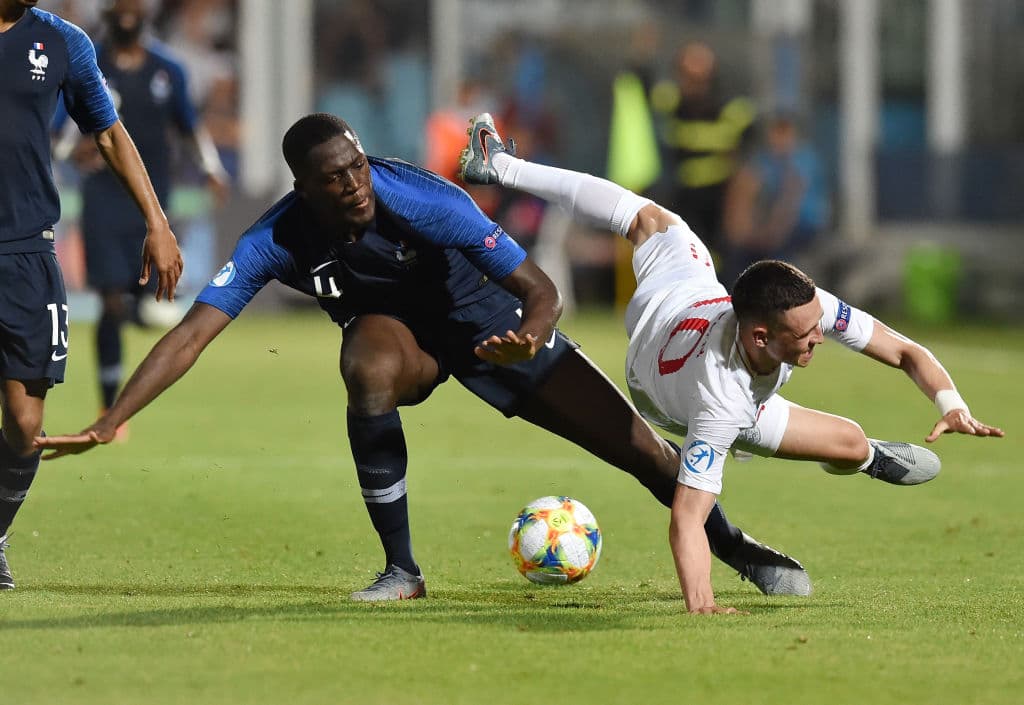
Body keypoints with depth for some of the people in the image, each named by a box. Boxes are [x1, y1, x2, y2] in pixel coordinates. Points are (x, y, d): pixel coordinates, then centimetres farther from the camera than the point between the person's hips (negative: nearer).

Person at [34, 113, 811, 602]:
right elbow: (193, 332, -32)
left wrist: (528, 338, -53)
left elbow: (537, 287, -30)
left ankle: (737, 547, 22)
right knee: (369, 372, -37)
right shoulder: (279, 239, -29)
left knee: (637, 444, -7)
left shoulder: (425, 200, -34)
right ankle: (402, 571, -20)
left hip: (481, 317, -1)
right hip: (393, 326, 1)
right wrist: (108, 424, -41)